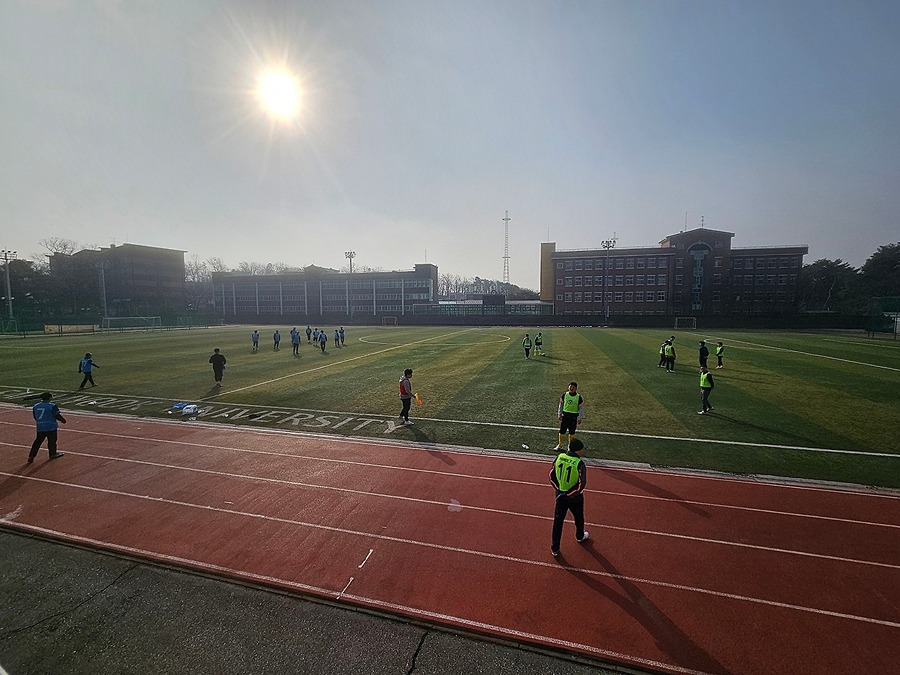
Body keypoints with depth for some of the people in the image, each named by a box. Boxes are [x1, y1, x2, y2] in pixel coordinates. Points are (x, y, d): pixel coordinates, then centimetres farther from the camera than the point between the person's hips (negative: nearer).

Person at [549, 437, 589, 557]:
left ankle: (555, 548, 19)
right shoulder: (579, 463, -24)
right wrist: (570, 495, -11)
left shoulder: (559, 457, -10)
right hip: (574, 498, -3)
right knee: (578, 518, 26)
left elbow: (551, 475, -2)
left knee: (558, 520, 13)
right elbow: (582, 484, -23)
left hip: (560, 495, 3)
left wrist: (558, 489, 2)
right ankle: (580, 537, 53)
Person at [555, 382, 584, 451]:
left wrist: (580, 418, -2)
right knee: (562, 431, 5)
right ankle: (560, 445, 18)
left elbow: (581, 408, 0)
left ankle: (570, 445, 25)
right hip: (565, 414, 1)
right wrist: (559, 414, 3)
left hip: (574, 416, -1)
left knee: (572, 432, 9)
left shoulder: (579, 397, -5)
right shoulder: (564, 394, -1)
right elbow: (561, 404, 7)